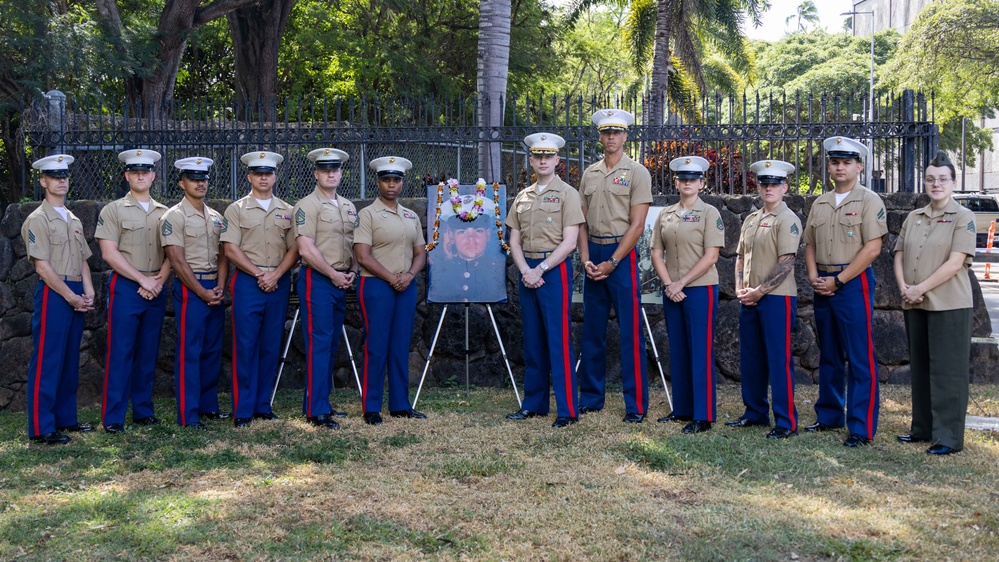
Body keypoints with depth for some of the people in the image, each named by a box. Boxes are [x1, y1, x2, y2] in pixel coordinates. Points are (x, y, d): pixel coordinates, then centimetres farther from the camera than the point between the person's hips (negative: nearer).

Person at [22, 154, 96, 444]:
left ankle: (66, 418, 21)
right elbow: (42, 266, -13)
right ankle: (41, 427, -3)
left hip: (76, 294, 8)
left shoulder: (74, 220, 17)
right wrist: (70, 296, -14)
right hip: (53, 294, -8)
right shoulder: (38, 220, -7)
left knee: (71, 360, 12)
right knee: (47, 361, -6)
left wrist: (88, 291, 3)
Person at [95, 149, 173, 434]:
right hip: (125, 288, -4)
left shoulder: (164, 213, 11)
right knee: (120, 353, -3)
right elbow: (109, 253, -8)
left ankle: (143, 411, 18)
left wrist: (159, 280, -8)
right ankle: (112, 417, 2)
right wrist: (143, 280, -12)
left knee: (148, 354, 9)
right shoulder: (113, 210, -1)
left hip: (156, 290, 4)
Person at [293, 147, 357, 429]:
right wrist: (334, 275, -12)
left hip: (341, 282, 8)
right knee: (319, 345, -8)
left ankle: (321, 402, 20)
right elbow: (306, 250, -16)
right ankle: (316, 410, -4)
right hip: (317, 281, -8)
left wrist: (352, 272, 3)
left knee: (331, 345, 11)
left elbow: (355, 245, 20)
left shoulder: (349, 207, 15)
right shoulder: (307, 205, -8)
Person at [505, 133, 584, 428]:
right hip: (528, 271, 6)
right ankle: (534, 404, 19)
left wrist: (540, 269, -14)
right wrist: (525, 271, -6)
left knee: (558, 340, -6)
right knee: (532, 340, 10)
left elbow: (569, 242, -10)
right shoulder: (522, 197, 13)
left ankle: (568, 409, -3)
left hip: (555, 269, -6)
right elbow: (514, 241, 10)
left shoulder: (567, 193, -3)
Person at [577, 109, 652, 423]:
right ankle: (590, 398, 20)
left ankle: (636, 404, 1)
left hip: (622, 255, -5)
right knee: (592, 330, 10)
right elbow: (582, 220, 12)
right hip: (593, 256, 5)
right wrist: (586, 258, -3)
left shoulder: (637, 172, -3)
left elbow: (637, 225, -9)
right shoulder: (589, 174, 12)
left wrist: (612, 262, -13)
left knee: (630, 332, -4)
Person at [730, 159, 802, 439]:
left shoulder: (787, 219, -9)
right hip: (749, 299, 8)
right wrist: (740, 288, 2)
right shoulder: (751, 219, 14)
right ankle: (755, 412, 25)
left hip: (777, 298, -8)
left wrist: (759, 291, -15)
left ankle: (786, 421, 2)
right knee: (750, 359, 13)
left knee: (779, 360, -4)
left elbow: (786, 263, -15)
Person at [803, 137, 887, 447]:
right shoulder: (820, 203, 13)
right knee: (828, 355, 14)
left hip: (854, 284, -6)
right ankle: (829, 417, 24)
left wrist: (838, 281, -14)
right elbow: (810, 244, 16)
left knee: (861, 359, -4)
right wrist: (814, 276, -2)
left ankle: (861, 428, -1)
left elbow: (872, 248, -13)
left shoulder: (868, 201, -6)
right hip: (823, 286, 6)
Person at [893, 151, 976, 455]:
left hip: (948, 305, -6)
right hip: (915, 305, 6)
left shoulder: (963, 217, -5)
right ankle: (922, 428, 22)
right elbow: (899, 255, 11)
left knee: (947, 370, -4)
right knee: (920, 368, 12)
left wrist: (921, 288, -16)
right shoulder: (913, 217, 13)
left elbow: (955, 263, -14)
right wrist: (904, 287, -6)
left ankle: (948, 436, 0)